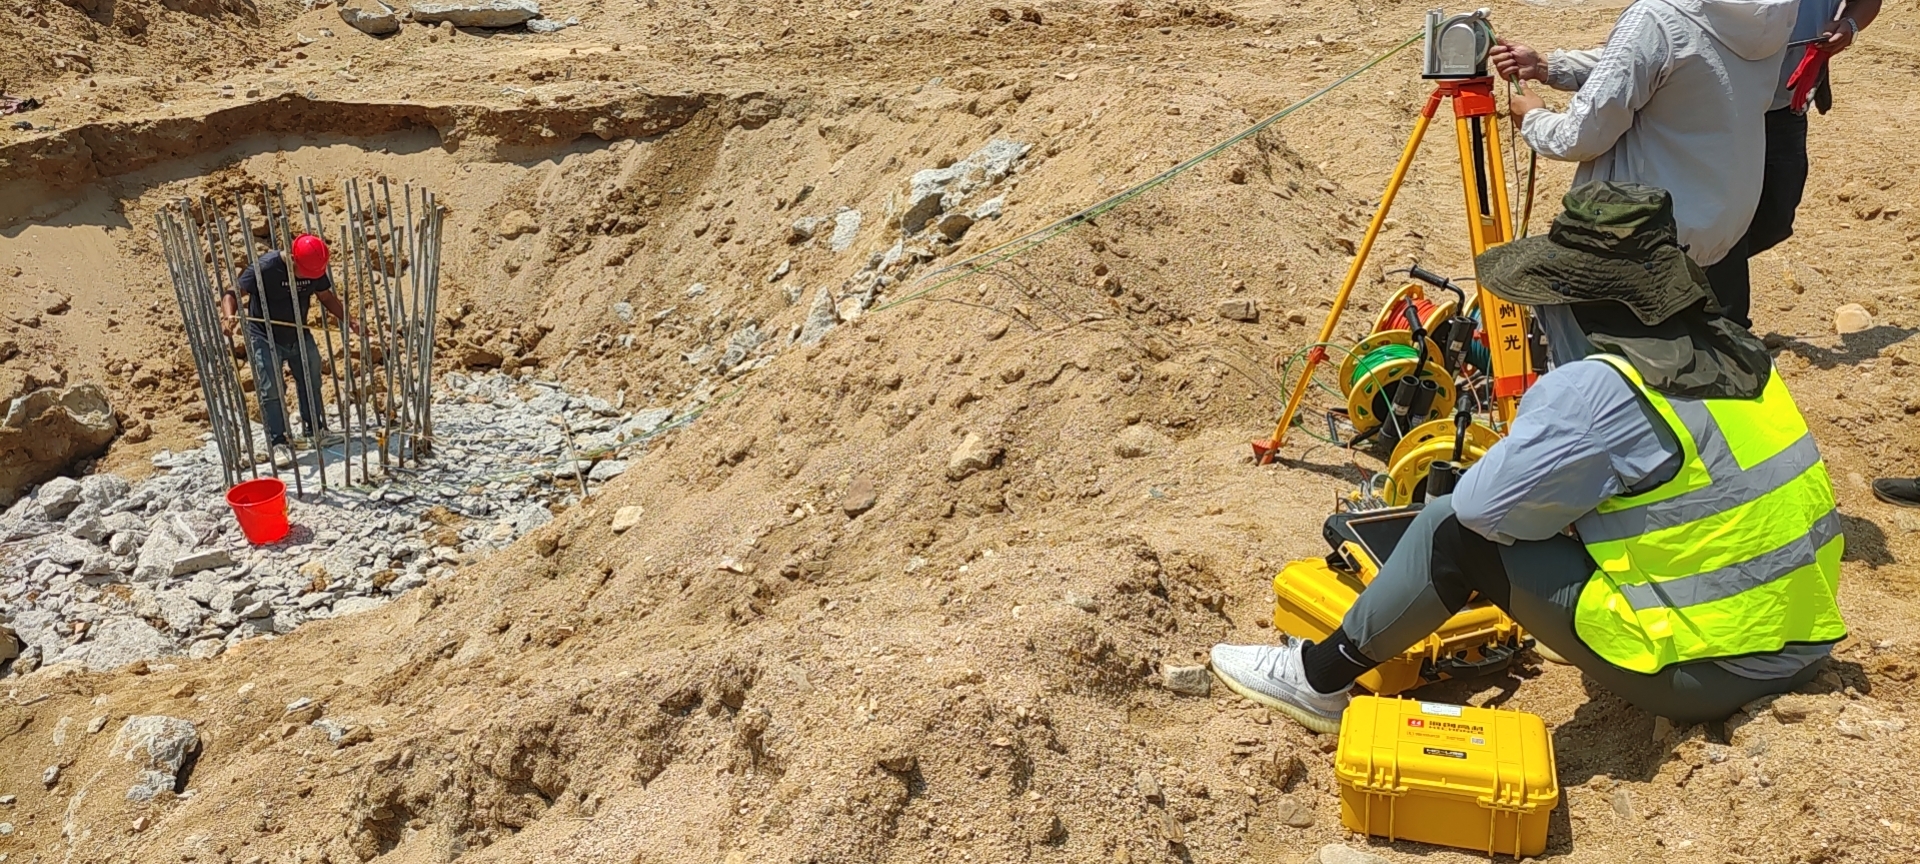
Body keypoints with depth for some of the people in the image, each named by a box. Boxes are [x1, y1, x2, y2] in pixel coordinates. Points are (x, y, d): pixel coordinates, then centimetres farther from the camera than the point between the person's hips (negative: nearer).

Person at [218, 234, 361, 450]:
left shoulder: (315, 269, -9)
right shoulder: (264, 268, -26)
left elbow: (326, 297, 7)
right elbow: (232, 293, -26)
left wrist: (350, 320, -3)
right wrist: (229, 316, -46)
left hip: (299, 336, 6)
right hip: (265, 339, -6)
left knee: (311, 382, 14)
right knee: (271, 389, -9)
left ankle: (316, 429, 29)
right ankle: (277, 440, -2)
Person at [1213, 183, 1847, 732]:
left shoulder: (1599, 390, -23)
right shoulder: (1736, 349, 5)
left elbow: (1483, 503, -16)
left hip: (1704, 672, -9)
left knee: (1457, 532, -6)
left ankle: (1320, 679, 7)